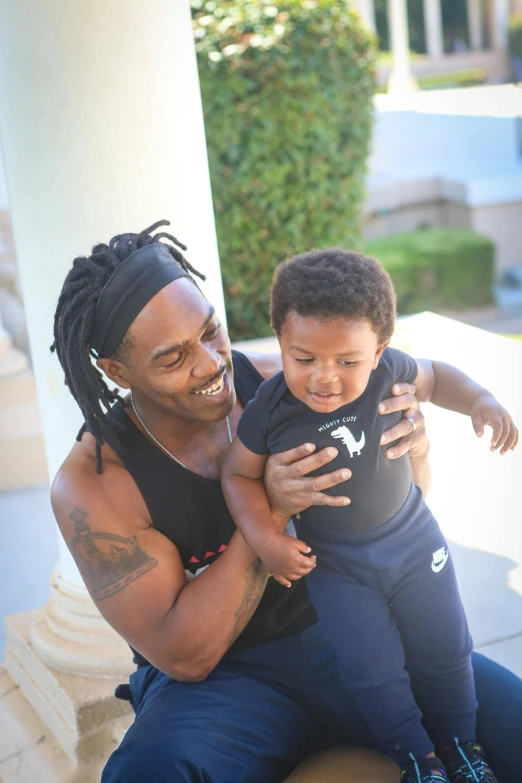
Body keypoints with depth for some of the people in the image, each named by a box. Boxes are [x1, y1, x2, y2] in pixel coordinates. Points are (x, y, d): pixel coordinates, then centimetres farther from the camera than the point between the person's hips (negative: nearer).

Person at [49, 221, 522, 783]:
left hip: (335, 633, 2)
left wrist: (414, 450, -22)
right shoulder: (91, 486, -16)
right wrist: (269, 512, -27)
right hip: (215, 677, -1)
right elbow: (183, 655, -17)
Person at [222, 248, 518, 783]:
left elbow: (434, 377, 0)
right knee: (371, 667, 1)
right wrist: (265, 538, -21)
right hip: (334, 563, -1)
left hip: (412, 538, 2)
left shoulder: (388, 372, -21)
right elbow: (239, 474, -10)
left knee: (445, 649, 13)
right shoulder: (269, 411, -24)